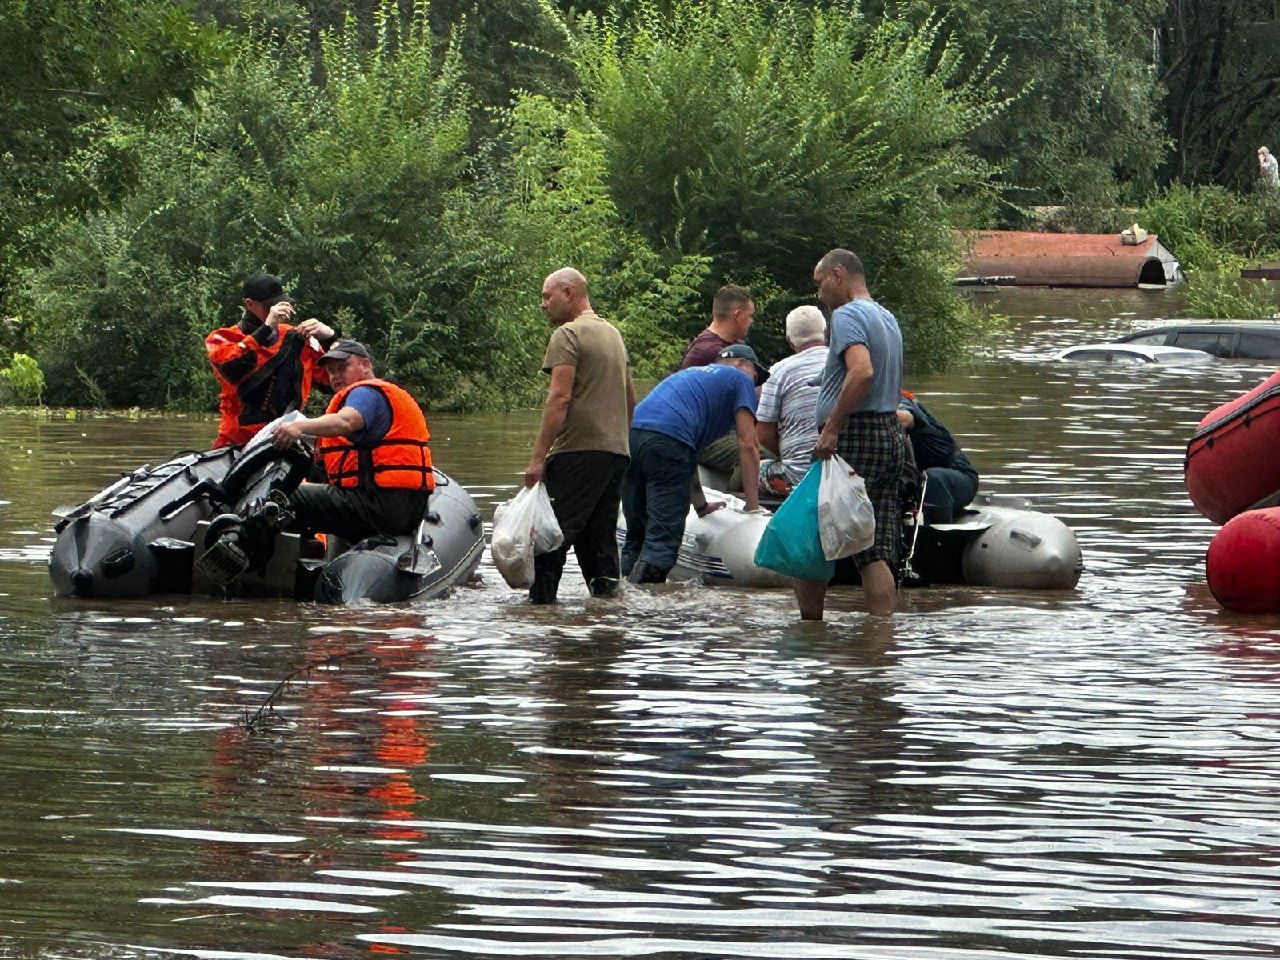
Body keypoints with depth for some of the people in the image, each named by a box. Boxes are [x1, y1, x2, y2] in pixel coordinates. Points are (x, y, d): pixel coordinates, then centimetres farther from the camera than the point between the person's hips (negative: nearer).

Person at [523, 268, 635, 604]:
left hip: (578, 450, -8)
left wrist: (539, 456, -17)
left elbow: (560, 398, -15)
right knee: (600, 533, 10)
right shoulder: (614, 334, 21)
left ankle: (541, 596, -15)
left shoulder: (567, 335, -7)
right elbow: (631, 400, 25)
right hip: (617, 450, 8)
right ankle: (607, 592, 6)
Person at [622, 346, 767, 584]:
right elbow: (747, 445, 11)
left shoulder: (692, 374, 39)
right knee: (663, 537, -9)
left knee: (637, 534, 14)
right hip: (665, 439, -7)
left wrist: (701, 506, 43)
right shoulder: (739, 379, 19)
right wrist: (753, 505, 12)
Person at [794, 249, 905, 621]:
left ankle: (810, 624, -1)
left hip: (854, 438, -9)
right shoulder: (888, 319, 20)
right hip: (892, 435, 9)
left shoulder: (847, 315, -9)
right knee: (876, 552, 4)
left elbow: (862, 371, -26)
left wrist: (831, 427, -24)